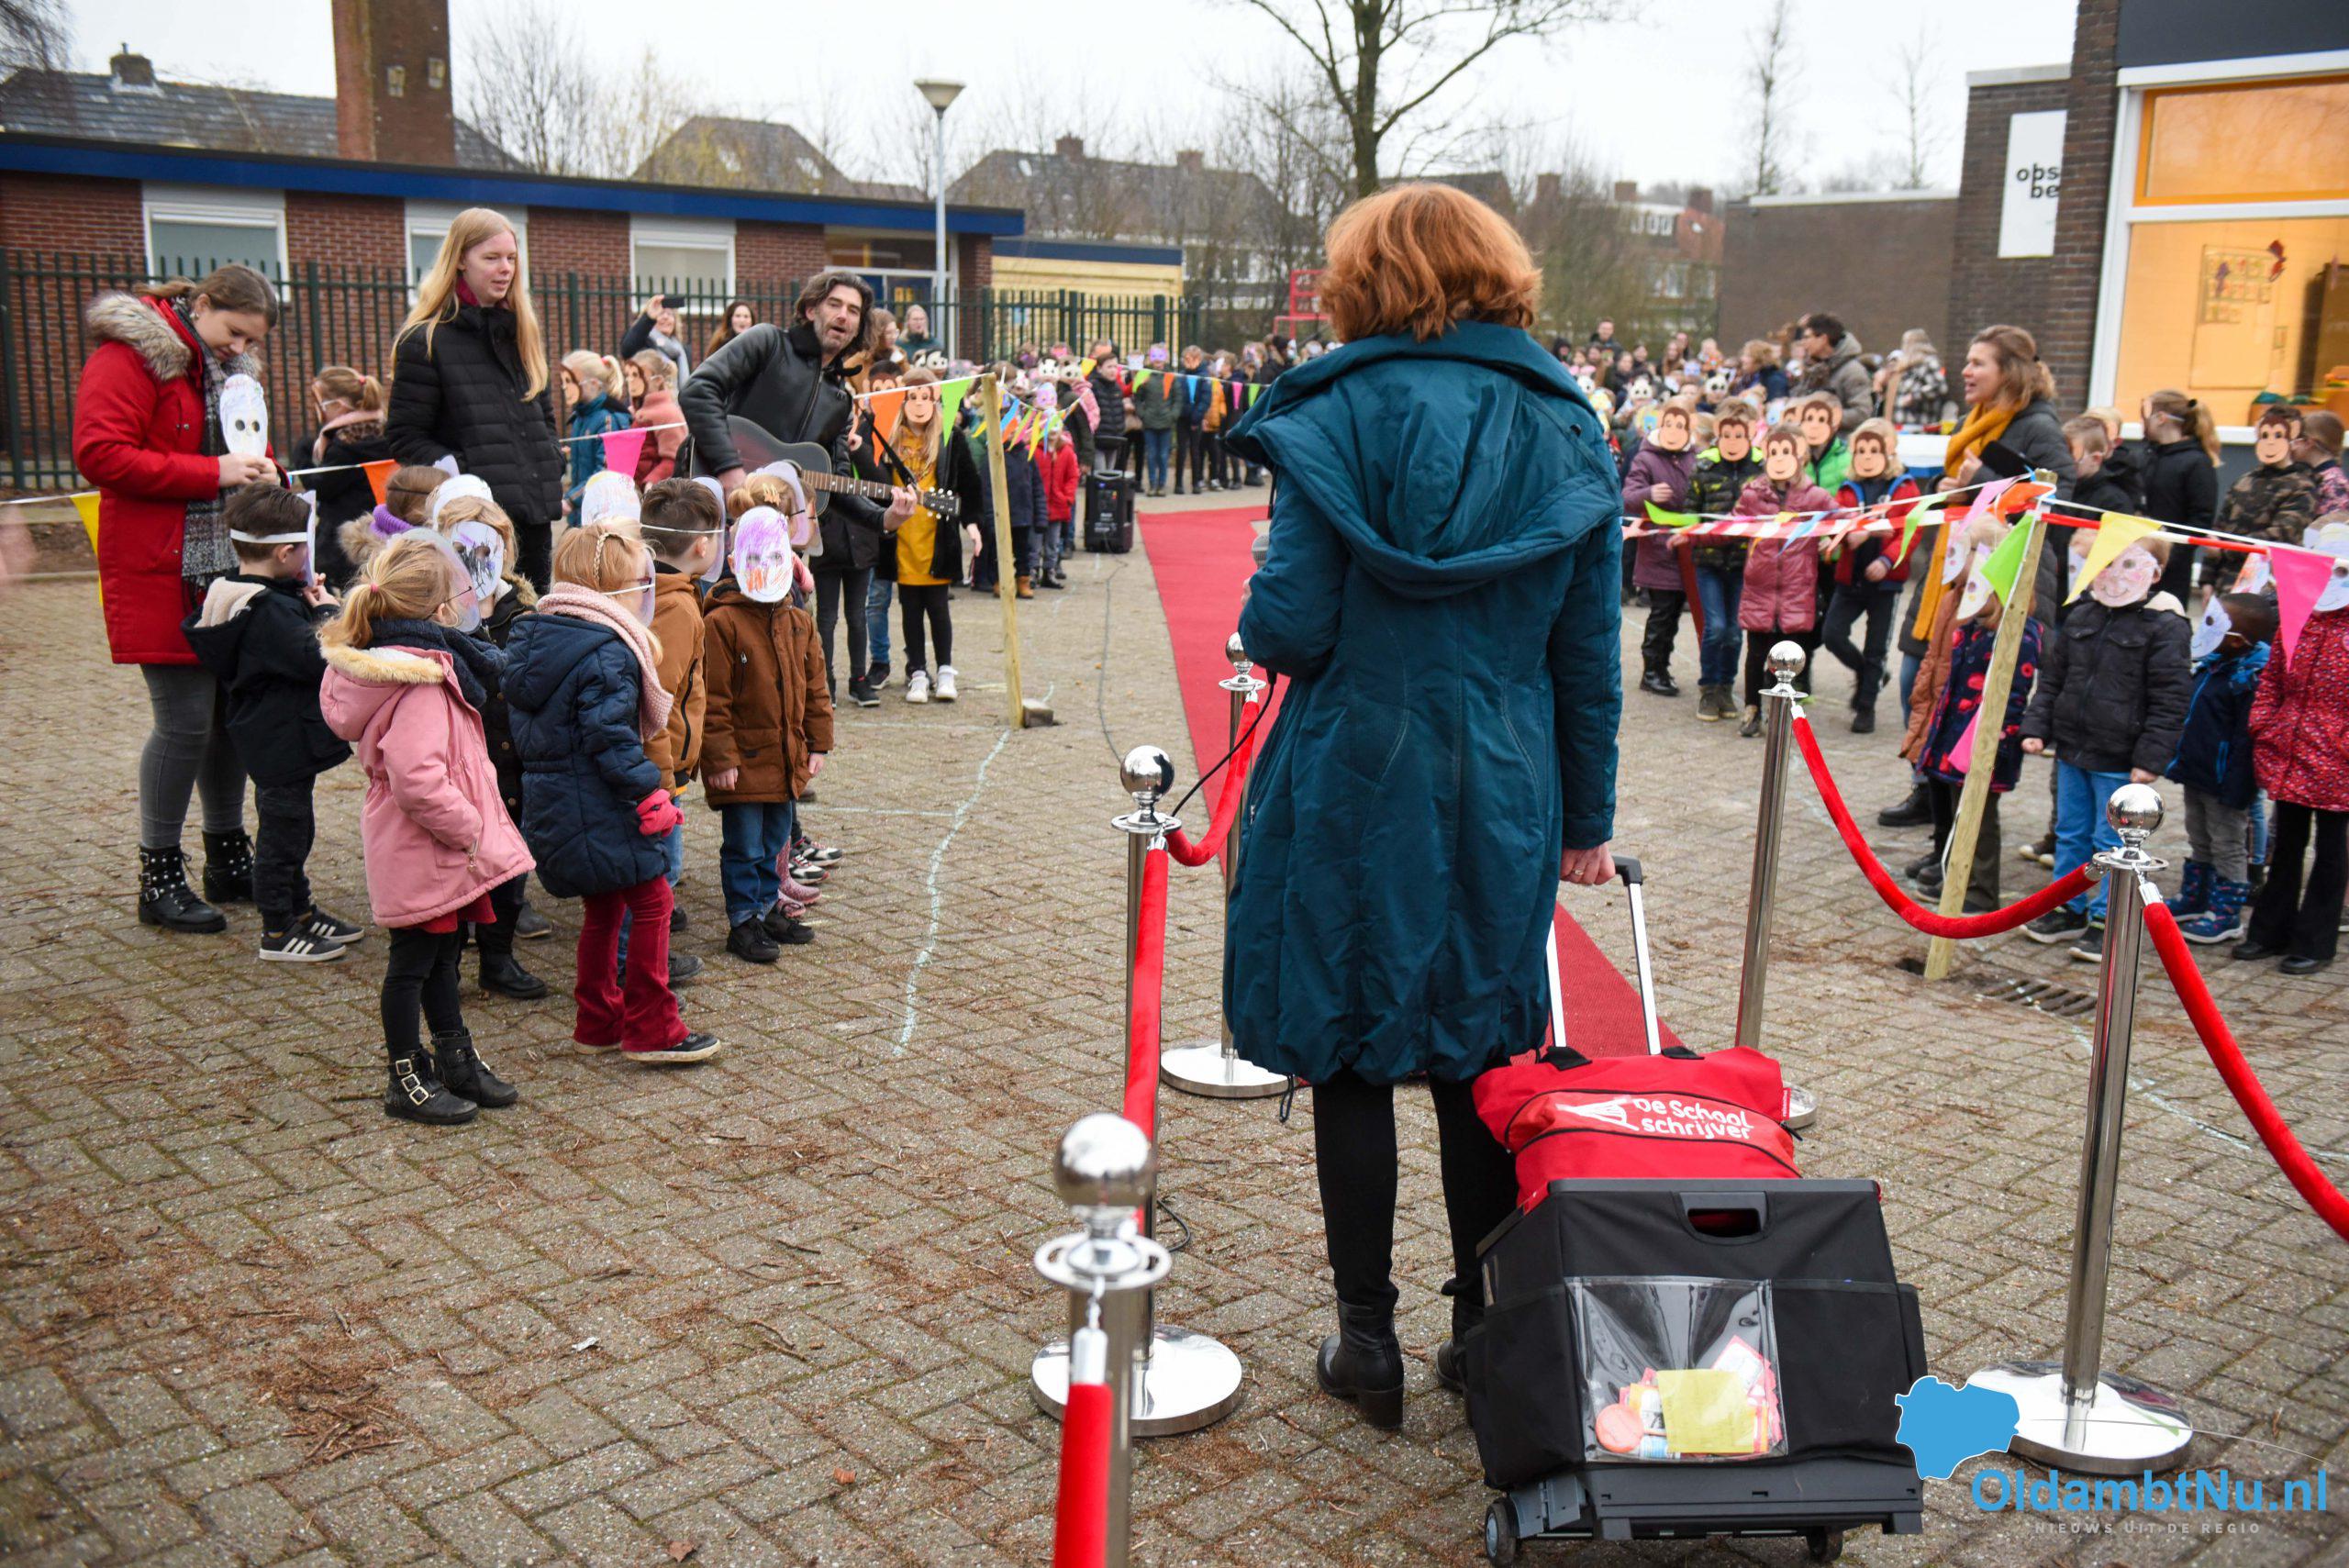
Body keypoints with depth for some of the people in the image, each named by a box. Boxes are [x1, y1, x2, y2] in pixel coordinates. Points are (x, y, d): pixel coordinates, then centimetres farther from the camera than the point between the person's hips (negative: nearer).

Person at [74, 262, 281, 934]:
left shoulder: (228, 367, 17)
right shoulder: (130, 356, -9)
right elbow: (99, 453, -18)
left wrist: (260, 470, 5)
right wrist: (212, 473, -21)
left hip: (229, 569, 8)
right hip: (160, 575, -8)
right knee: (186, 721, -6)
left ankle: (228, 860, 22)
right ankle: (159, 879, 7)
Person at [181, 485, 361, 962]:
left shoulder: (232, 596, 6)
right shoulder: (269, 611, -25)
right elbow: (318, 658, -30)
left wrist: (307, 601, 4)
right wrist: (327, 611, -17)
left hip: (276, 741, 10)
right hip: (283, 746, -10)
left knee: (293, 828, 21)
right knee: (282, 830, 1)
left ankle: (300, 912, 35)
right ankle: (278, 932, 11)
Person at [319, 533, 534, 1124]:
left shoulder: (386, 660, 7)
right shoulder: (422, 681, -25)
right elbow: (418, 779, -33)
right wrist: (468, 830, -23)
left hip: (429, 848, 10)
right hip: (424, 851, -10)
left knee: (443, 950, 21)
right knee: (413, 959, 4)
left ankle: (456, 1059, 36)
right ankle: (406, 1080, 17)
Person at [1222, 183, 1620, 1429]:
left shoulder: (1339, 414, -9)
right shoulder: (1565, 429, 4)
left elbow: (1289, 626, -13)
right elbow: (1589, 651, 6)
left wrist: (1257, 623, 11)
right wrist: (1588, 817, 14)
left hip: (1353, 783, -3)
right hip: (1504, 794, 4)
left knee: (1350, 1058, 9)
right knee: (1479, 1059, 15)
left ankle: (1368, 1340, 18)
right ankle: (1486, 1329, 25)